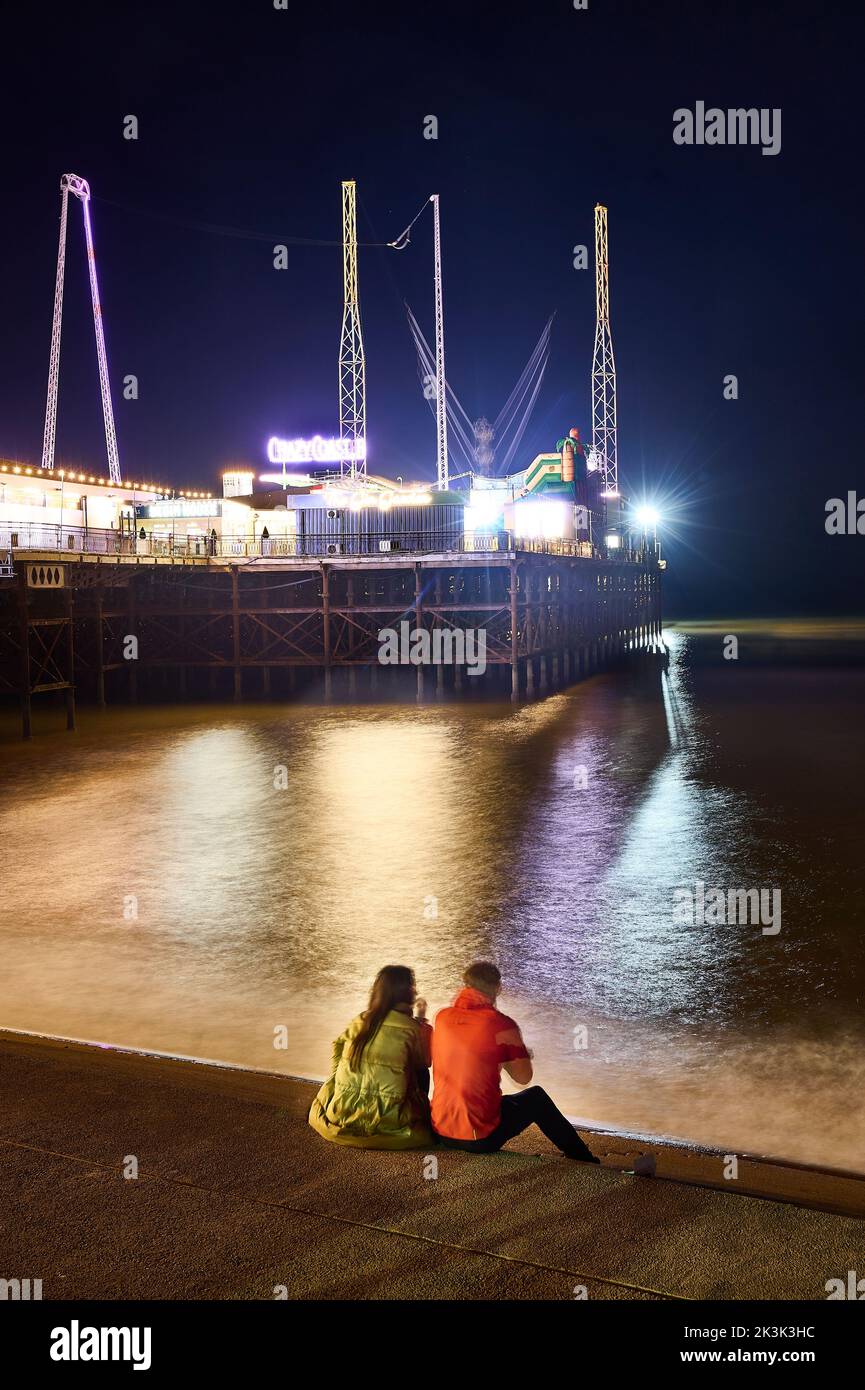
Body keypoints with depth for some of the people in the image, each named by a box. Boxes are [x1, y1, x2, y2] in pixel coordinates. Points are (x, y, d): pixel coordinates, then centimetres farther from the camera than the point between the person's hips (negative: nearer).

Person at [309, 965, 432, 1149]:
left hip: (342, 1115, 4)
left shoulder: (360, 1020, 5)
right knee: (421, 1073, 20)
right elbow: (425, 1061, 9)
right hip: (384, 1123, -4)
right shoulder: (409, 1027, -7)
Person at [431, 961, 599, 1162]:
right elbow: (524, 1077, -3)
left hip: (441, 1134, 5)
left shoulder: (442, 1017, 0)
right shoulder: (502, 1025, -14)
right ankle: (583, 1159, 33)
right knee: (536, 1097, 21)